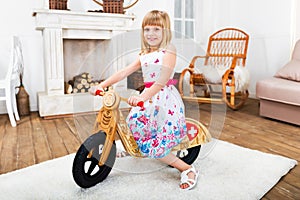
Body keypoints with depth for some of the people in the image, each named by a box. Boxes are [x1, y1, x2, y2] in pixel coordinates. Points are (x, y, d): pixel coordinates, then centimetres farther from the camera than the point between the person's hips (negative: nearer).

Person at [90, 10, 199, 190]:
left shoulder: (168, 50, -7)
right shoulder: (144, 55, 15)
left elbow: (162, 80, -22)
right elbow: (124, 72, 10)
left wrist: (143, 97, -35)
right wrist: (101, 85, 0)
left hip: (166, 99, -7)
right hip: (148, 99, 7)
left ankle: (188, 169, 3)